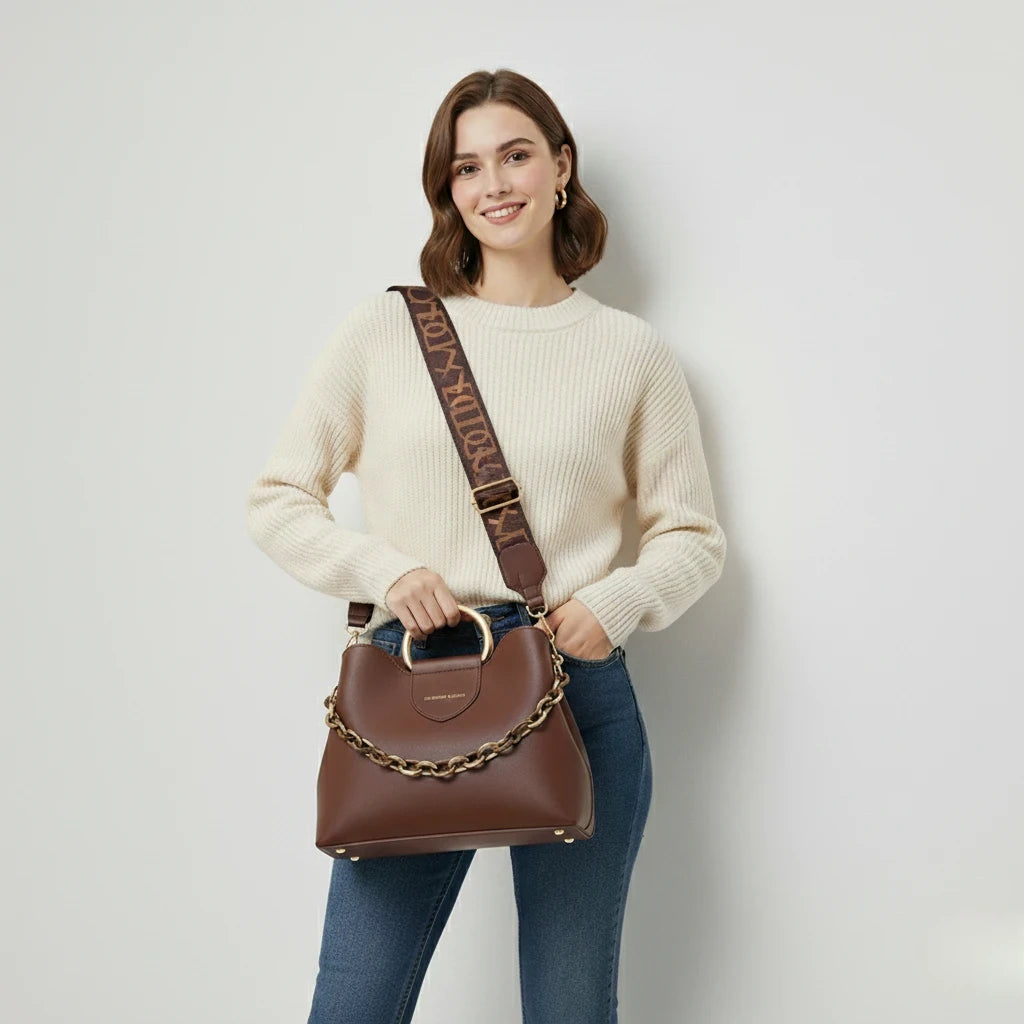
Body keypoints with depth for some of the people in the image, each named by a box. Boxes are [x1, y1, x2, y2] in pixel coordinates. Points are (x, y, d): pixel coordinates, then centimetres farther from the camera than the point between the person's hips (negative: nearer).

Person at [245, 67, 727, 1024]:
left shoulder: (631, 351, 5)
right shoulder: (383, 330, 4)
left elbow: (694, 536, 10)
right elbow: (276, 500, 7)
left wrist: (617, 601, -10)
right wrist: (383, 569, -9)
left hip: (577, 689, 1)